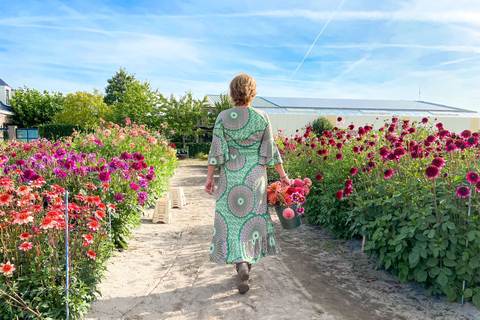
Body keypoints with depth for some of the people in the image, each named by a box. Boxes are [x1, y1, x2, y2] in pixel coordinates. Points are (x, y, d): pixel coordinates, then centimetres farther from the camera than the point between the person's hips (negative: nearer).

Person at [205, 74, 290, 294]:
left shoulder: (223, 117, -7)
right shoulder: (262, 118, -4)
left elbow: (216, 151, -7)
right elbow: (271, 151, -1)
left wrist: (209, 177, 1)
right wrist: (282, 175, 9)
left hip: (230, 175, -1)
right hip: (255, 176, 1)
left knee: (232, 218, 8)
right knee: (252, 217, 15)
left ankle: (241, 264, -6)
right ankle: (247, 262, 27)